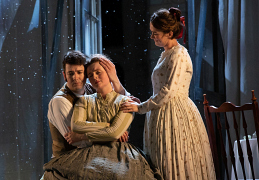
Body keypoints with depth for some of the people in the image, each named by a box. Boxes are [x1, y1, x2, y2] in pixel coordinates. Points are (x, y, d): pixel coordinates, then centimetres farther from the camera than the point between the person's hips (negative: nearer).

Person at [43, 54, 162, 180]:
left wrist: (83, 136, -3)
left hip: (118, 154, -3)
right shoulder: (84, 101, 15)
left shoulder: (124, 102, 5)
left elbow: (115, 133, -9)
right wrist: (108, 125, -5)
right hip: (91, 153, 3)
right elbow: (75, 126, -4)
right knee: (54, 170, -27)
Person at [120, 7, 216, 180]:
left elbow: (168, 92, -20)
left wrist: (141, 107, -14)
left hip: (175, 115, -9)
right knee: (162, 165, 9)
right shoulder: (166, 54, 16)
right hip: (163, 115, 9)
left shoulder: (179, 56, -14)